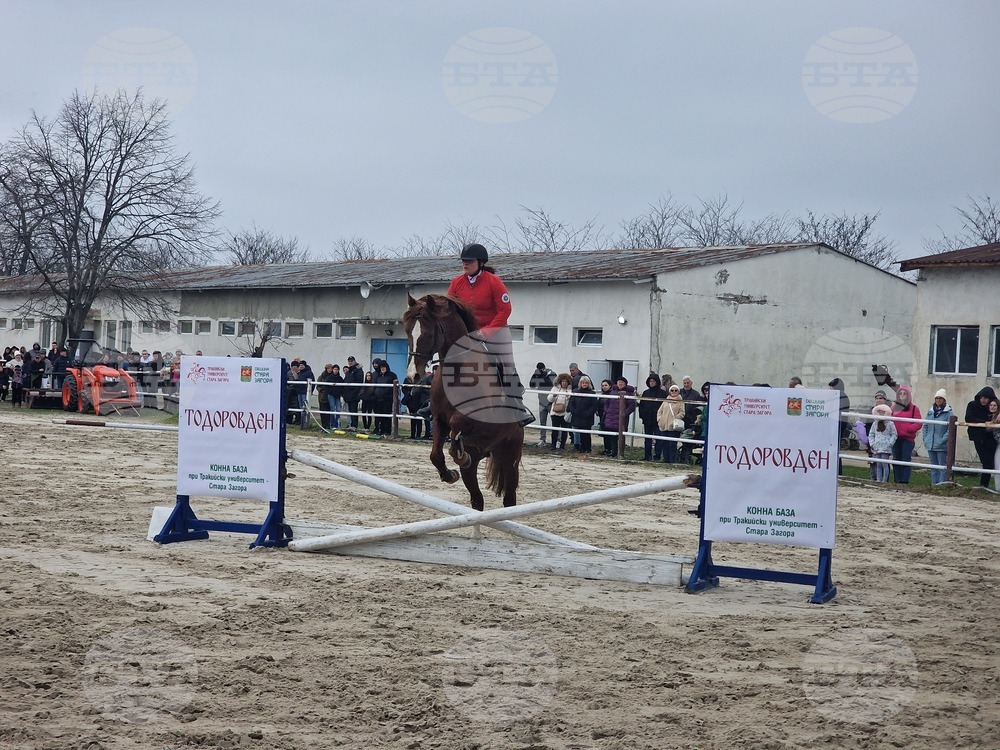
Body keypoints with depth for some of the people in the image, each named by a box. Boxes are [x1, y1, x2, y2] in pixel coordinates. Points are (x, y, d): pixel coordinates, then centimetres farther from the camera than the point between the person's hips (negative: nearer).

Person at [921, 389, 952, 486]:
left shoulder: (948, 412, -7)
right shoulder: (930, 411, 10)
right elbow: (925, 426, 14)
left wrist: (943, 440, -17)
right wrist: (925, 438, 5)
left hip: (942, 446, -6)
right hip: (930, 445, 6)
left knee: (942, 467, -4)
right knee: (933, 467, 14)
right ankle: (934, 484, 21)